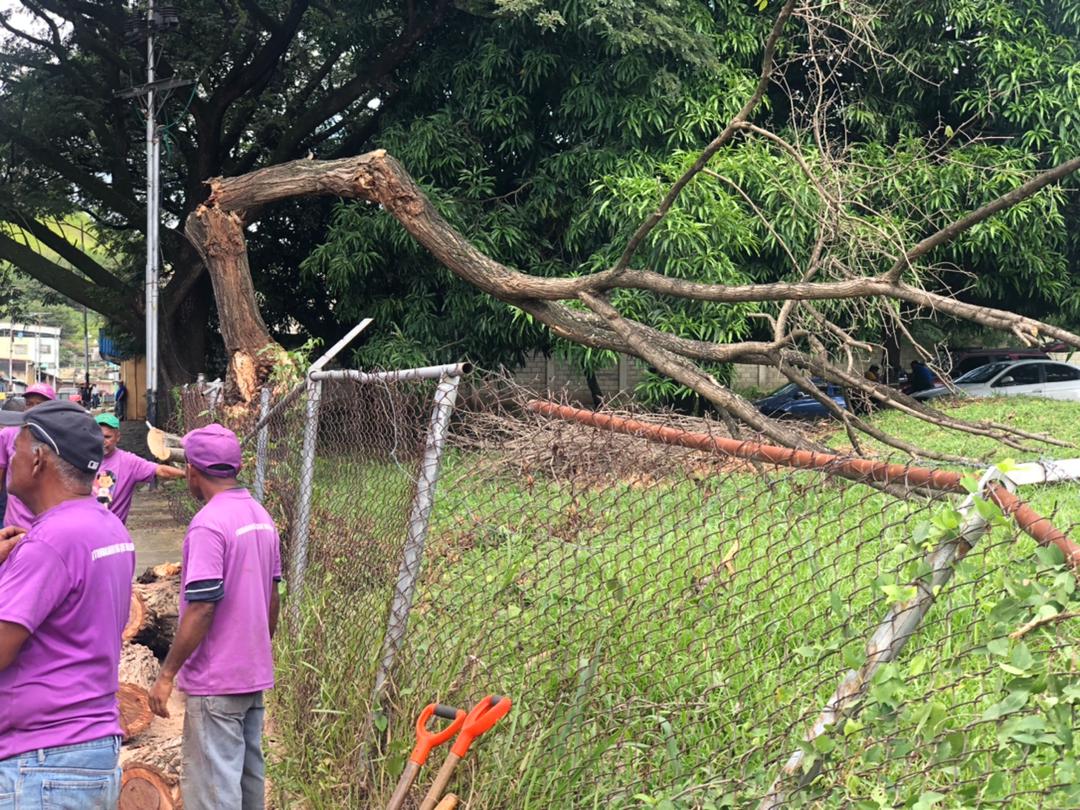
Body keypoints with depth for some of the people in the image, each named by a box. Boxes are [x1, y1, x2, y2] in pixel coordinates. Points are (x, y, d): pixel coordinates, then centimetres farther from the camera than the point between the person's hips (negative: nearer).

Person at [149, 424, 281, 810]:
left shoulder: (208, 524, -18)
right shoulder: (262, 517, 8)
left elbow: (202, 608, -22)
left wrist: (166, 675, -16)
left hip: (216, 680, -9)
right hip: (255, 675, 9)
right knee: (248, 776, 17)